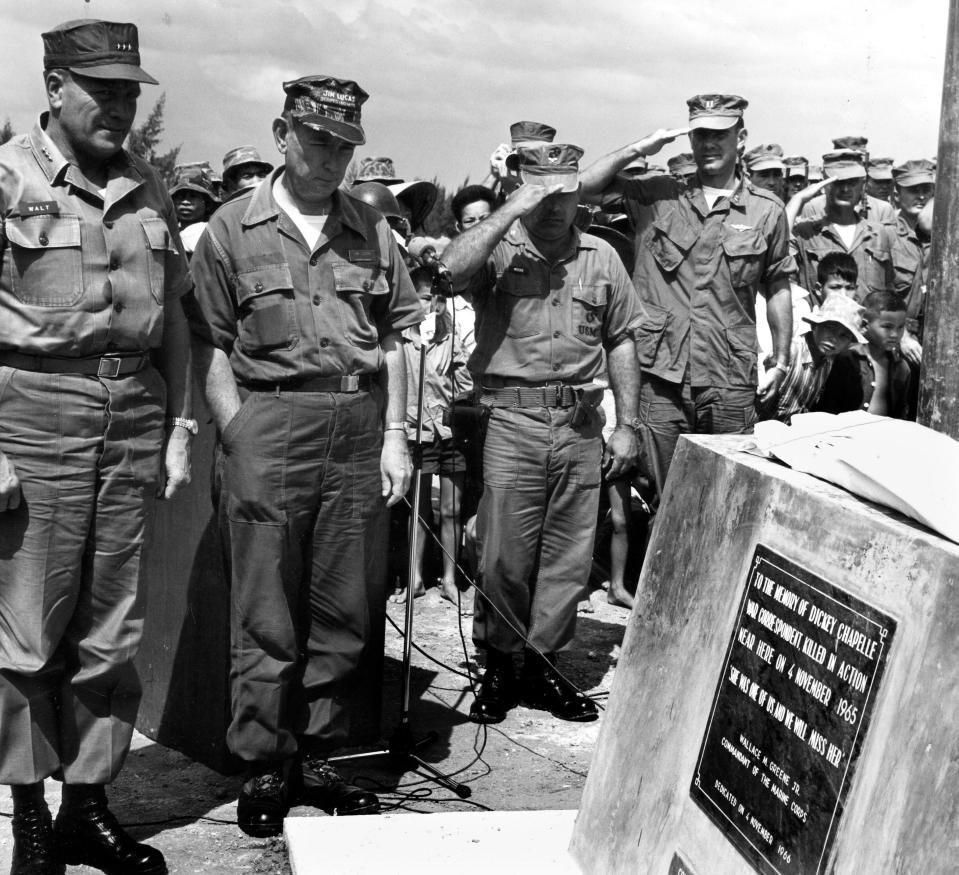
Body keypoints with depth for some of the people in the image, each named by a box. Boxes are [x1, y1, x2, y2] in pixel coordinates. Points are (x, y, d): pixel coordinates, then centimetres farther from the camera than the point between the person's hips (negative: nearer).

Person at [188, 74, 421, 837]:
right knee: (268, 618, 1)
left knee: (342, 614, 9)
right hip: (271, 425, -3)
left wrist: (396, 434, 6)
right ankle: (264, 768, 13)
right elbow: (211, 345, -1)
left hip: (360, 425, 4)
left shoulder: (372, 228, 11)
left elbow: (394, 337, 13)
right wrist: (240, 440, -8)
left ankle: (318, 758, 21)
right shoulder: (233, 228, 2)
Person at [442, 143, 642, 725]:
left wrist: (627, 425, 9)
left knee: (569, 557, 8)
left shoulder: (601, 258, 12)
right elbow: (452, 270, -23)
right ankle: (497, 666, 17)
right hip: (513, 421, -3)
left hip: (581, 426, 3)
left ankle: (544, 665, 22)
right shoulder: (499, 250, 1)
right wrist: (512, 211, -19)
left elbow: (621, 342, 15)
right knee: (504, 557, 0)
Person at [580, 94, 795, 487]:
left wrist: (781, 363, 9)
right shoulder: (657, 197, 6)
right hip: (661, 379, 1)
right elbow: (585, 186, 1)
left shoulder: (767, 211, 5)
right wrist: (638, 149, -6)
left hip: (730, 383, 0)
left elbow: (777, 290, 11)